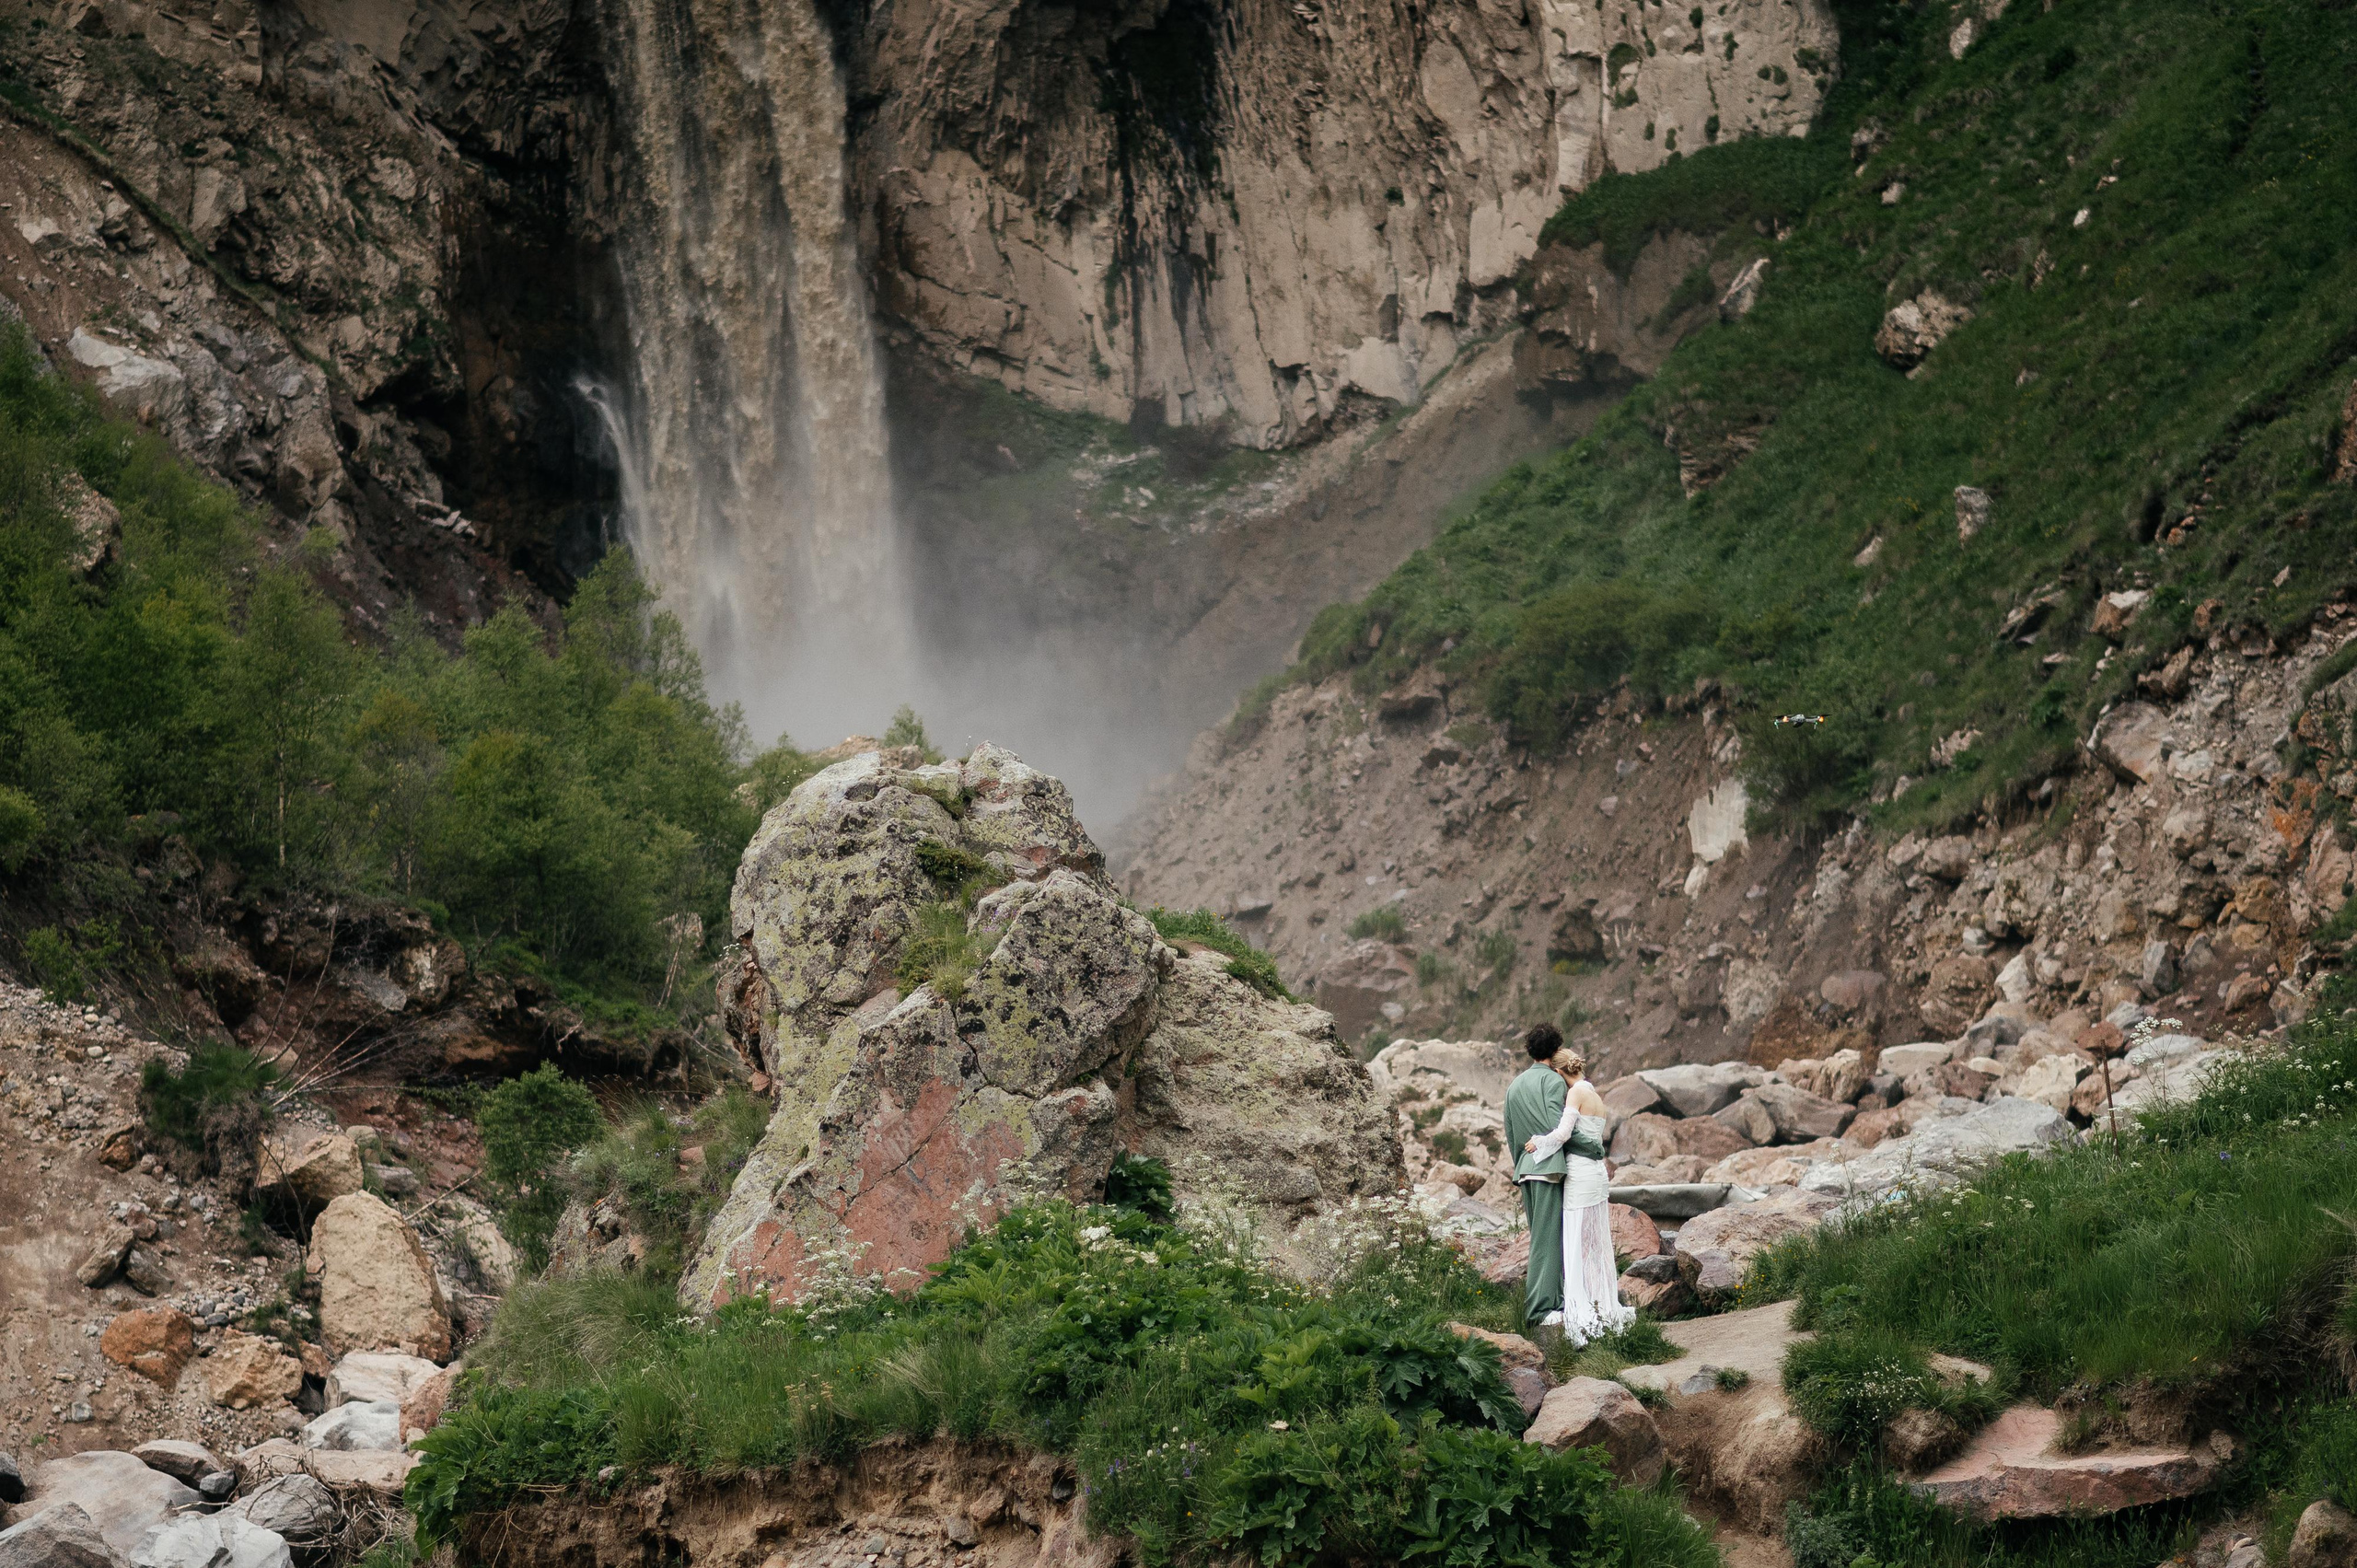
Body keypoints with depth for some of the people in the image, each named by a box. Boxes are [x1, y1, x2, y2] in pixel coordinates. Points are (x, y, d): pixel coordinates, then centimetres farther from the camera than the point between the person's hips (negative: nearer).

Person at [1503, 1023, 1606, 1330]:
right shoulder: (1553, 1080, -7)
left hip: (1525, 1167, 8)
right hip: (1549, 1166, -8)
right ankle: (1541, 1309, -10)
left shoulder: (1515, 1085, 17)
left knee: (1543, 1237, 13)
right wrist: (1593, 1145, -11)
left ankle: (1555, 1301, 15)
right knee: (1547, 1239, -8)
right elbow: (1558, 1126, -19)